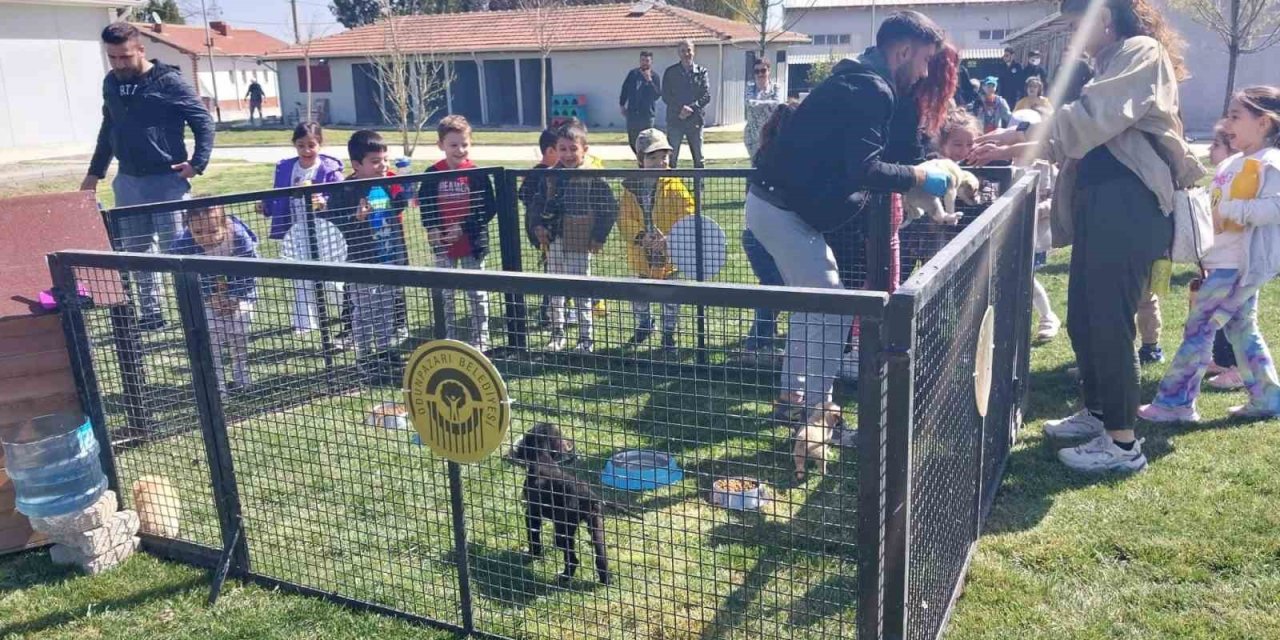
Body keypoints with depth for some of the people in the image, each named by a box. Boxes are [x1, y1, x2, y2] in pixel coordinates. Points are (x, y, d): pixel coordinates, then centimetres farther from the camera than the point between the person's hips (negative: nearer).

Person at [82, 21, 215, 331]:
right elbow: (108, 129, 21)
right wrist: (95, 172, 22)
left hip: (167, 181, -6)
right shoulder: (111, 83, 10)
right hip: (128, 181, 6)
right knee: (137, 252, 11)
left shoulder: (168, 81, -9)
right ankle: (150, 314, 21)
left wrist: (198, 163, -15)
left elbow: (204, 121, -7)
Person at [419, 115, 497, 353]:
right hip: (443, 244, 2)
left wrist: (464, 228, -17)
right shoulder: (432, 174, -3)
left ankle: (480, 340, 19)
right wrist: (433, 230, -13)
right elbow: (424, 205, 3)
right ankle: (447, 340, 24)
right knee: (445, 294, 12)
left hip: (472, 242, -2)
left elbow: (489, 208, -10)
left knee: (477, 293, 8)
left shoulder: (476, 174, -9)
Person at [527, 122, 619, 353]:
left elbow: (610, 207, -8)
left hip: (579, 245, -5)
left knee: (581, 291, 3)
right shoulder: (551, 177, 5)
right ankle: (557, 334, 26)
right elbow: (538, 203, 12)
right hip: (554, 243, 5)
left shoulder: (592, 178, -10)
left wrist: (599, 236, -10)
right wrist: (537, 226, -4)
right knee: (555, 290, 13)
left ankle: (585, 338, 13)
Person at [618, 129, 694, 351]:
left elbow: (687, 216, -14)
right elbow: (624, 218, -5)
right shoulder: (631, 187, -3)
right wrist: (640, 236, -21)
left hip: (669, 252, -2)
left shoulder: (674, 186, -10)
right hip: (640, 252, 3)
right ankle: (643, 325, 41)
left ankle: (669, 332, 27)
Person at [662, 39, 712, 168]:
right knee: (672, 157, -2)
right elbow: (666, 96, 1)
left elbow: (706, 96, -1)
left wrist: (691, 108, -14)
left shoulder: (701, 71, 6)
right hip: (675, 119, 0)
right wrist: (681, 108, -13)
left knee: (698, 158, 5)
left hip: (695, 120, 0)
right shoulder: (670, 72, 6)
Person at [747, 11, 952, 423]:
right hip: (785, 211, -11)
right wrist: (920, 177, -12)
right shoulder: (871, 88, -15)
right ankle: (816, 412, 4)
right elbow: (864, 170, -26)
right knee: (832, 312, -5)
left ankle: (793, 398, 28)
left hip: (778, 205, 11)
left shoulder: (857, 80, 17)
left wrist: (911, 177, 15)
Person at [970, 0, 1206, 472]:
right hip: (1097, 203, 10)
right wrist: (1010, 151, 12)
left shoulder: (1141, 54, -5)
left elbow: (1088, 120, -18)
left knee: (1110, 320, -8)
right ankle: (1096, 413, 29)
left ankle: (1123, 443, 0)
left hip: (1128, 206, -10)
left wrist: (1019, 132, -11)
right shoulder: (1111, 65, 25)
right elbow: (1076, 140, 20)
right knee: (1082, 316, 14)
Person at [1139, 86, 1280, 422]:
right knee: (1242, 329, 15)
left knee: (1198, 328, -7)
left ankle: (1175, 402, -1)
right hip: (1227, 263, 10)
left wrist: (1228, 209, -27)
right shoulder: (1233, 164, 13)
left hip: (1238, 265, -10)